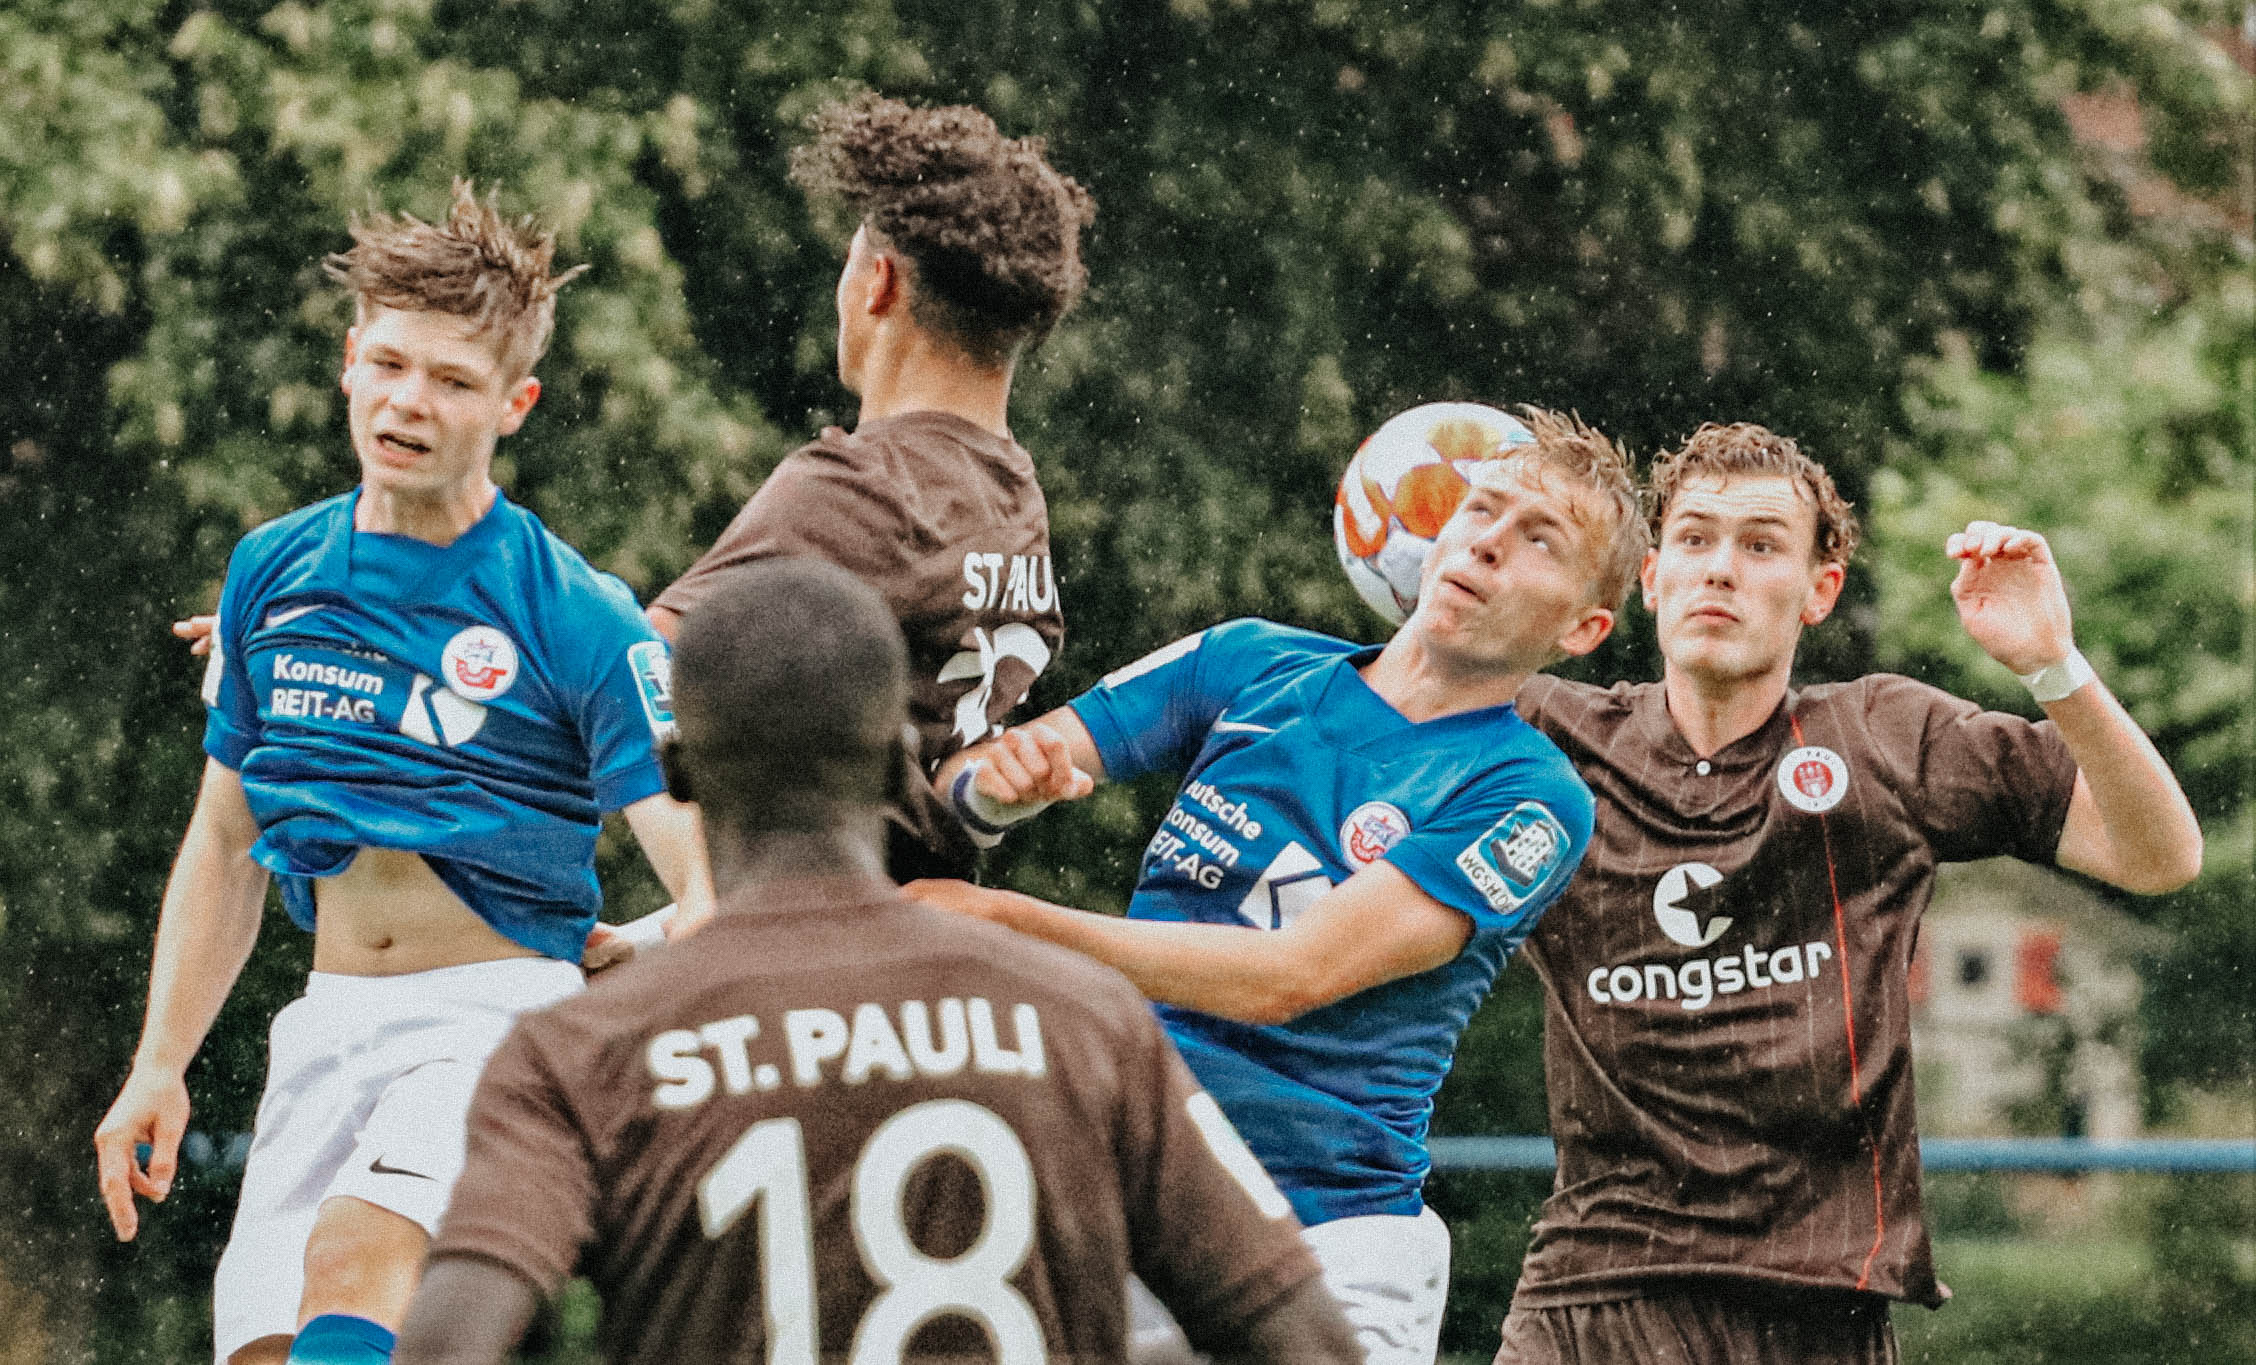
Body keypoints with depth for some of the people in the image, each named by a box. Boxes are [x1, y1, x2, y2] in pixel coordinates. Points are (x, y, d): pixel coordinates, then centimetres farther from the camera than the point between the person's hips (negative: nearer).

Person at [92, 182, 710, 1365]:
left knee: (355, 1258, -32)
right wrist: (161, 1064, 13)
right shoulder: (272, 573, 8)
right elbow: (225, 840, 19)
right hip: (330, 1024, 5)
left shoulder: (581, 622, -8)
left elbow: (708, 877, -16)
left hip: (502, 1008, -5)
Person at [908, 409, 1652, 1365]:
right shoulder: (1252, 666, 8)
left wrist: (1011, 921, -23)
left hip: (1328, 1245, -3)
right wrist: (995, 778, -19)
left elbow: (1289, 978, -18)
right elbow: (959, 785, 6)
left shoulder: (1532, 800, -7)